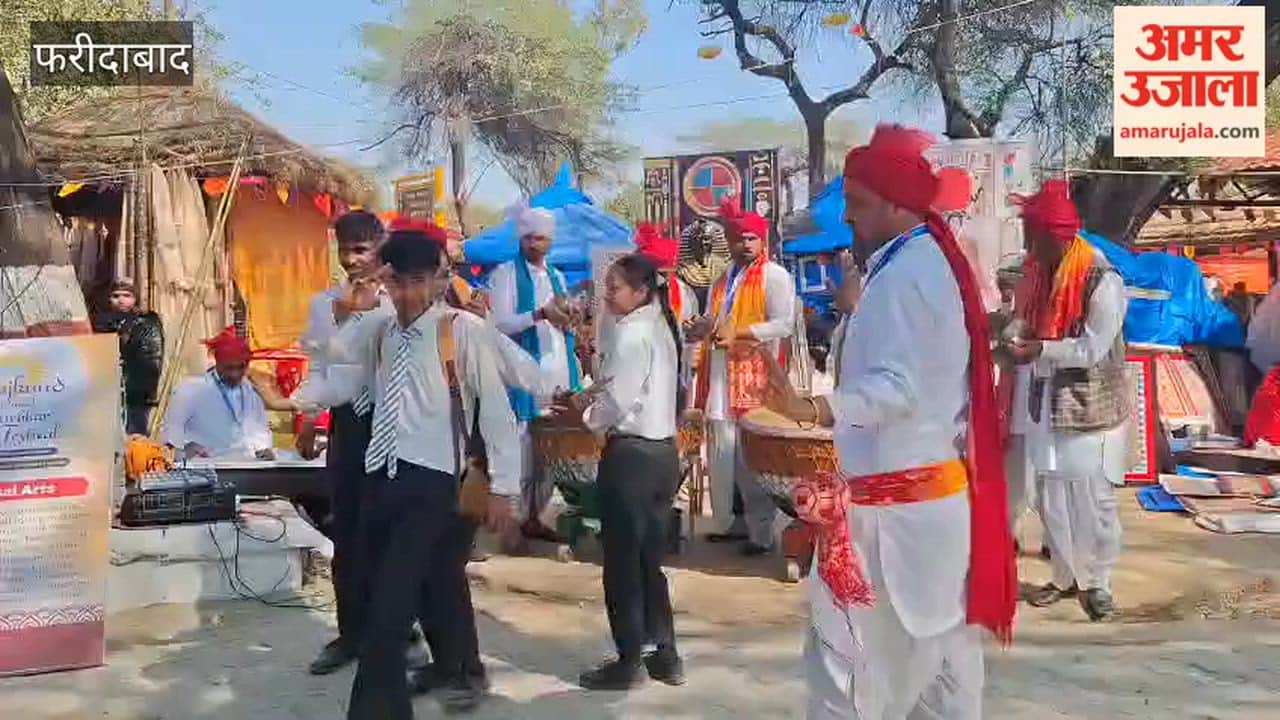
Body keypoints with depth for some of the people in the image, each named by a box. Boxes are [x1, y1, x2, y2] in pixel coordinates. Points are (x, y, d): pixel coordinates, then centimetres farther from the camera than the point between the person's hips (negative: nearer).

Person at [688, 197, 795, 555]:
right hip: (720, 378, 7)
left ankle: (761, 530, 3)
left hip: (755, 378, -7)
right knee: (723, 454, 11)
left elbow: (784, 324, -13)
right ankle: (729, 521, 22)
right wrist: (703, 328, 4)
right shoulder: (724, 279, 19)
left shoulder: (774, 275, -3)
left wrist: (740, 332, -18)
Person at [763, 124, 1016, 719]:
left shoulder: (901, 275, -18)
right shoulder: (937, 263, 13)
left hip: (894, 505, -10)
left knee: (848, 661, -2)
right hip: (941, 492, 10)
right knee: (940, 652, 16)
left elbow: (896, 387, -29)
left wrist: (813, 411, -43)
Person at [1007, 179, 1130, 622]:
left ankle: (1096, 582, 19)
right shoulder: (1039, 272, 4)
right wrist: (1016, 337, -1)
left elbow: (1093, 348, -20)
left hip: (1090, 407, -6)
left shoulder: (1102, 281, -17)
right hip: (1047, 402, 6)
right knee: (1050, 498, 11)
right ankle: (1065, 576, 26)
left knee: (1092, 501, 3)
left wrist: (1039, 350, -26)